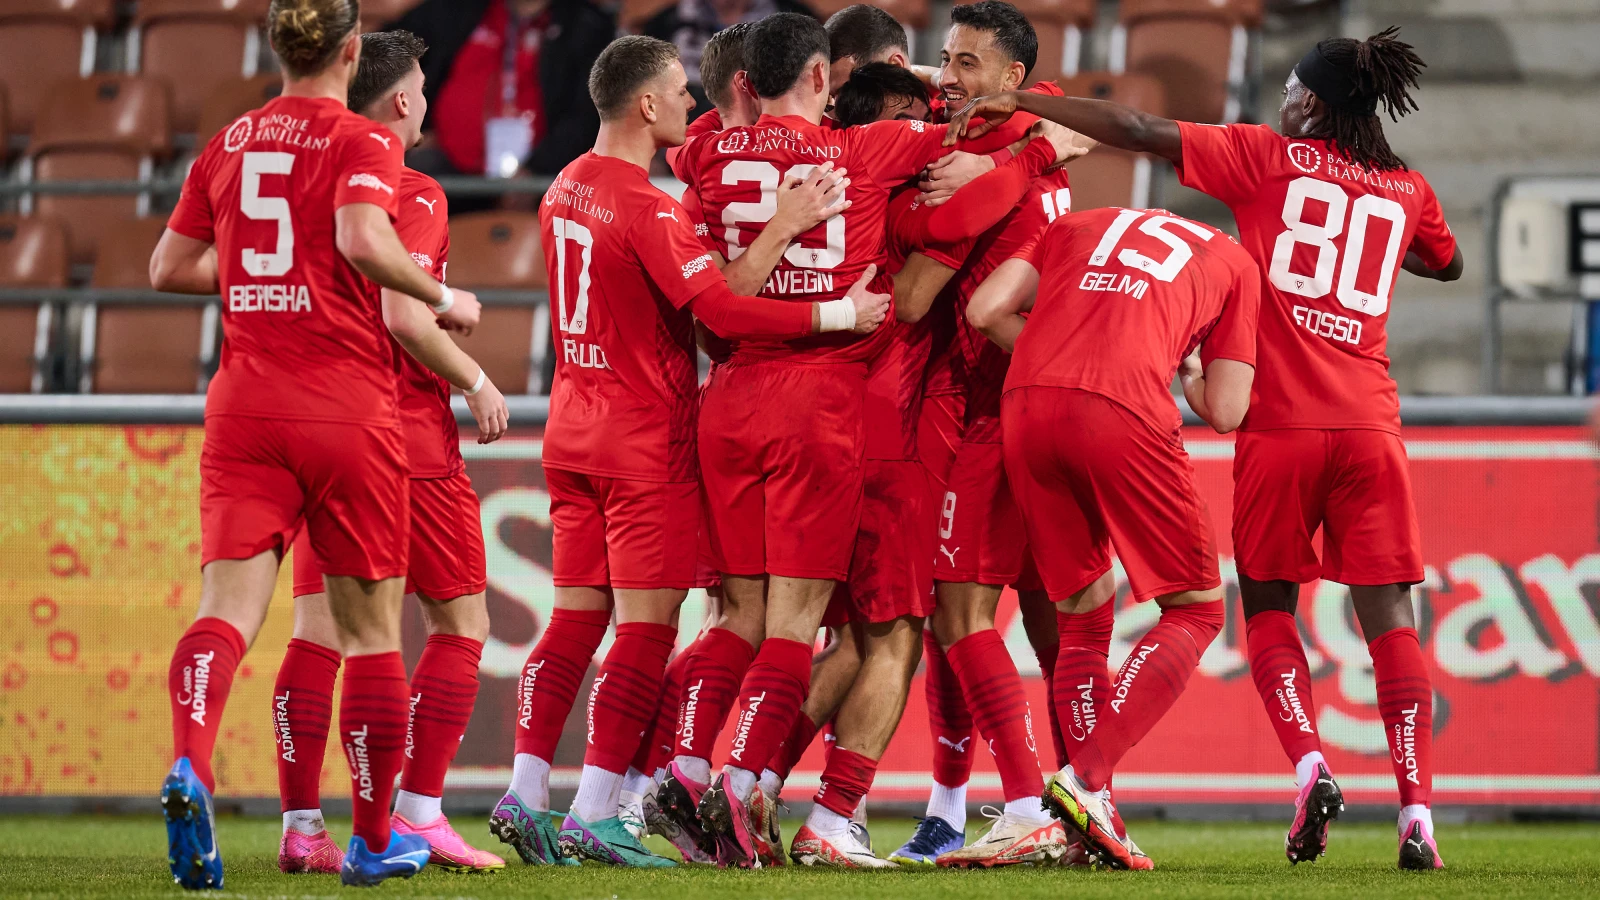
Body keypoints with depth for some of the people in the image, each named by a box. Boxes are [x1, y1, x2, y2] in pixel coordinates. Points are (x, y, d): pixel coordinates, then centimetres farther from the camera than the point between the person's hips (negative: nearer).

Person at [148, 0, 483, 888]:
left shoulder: (226, 145, 12)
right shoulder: (361, 141, -4)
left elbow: (169, 267, 18)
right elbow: (365, 242, -22)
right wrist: (443, 298, -6)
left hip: (244, 407, 3)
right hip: (346, 407, -3)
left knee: (227, 608, -8)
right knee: (370, 626, 10)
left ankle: (188, 765, -37)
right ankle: (374, 838, 19)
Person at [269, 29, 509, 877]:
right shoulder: (412, 194, -10)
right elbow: (403, 315, -20)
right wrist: (475, 381, -7)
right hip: (405, 429, -6)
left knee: (318, 630, 5)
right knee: (460, 620, 5)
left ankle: (300, 824, 0)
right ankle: (417, 811, -2)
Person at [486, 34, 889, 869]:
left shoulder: (565, 190, 10)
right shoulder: (648, 208, -17)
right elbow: (719, 307, -25)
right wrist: (840, 314, -23)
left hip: (573, 433, 8)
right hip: (646, 442, -8)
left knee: (577, 615, 11)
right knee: (647, 628, -4)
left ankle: (525, 795, 7)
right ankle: (595, 815, -7)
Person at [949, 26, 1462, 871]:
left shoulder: (1269, 158, 3)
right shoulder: (1406, 191, 12)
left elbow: (1135, 129, 0)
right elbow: (1445, 263, 34)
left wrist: (1020, 103, 5)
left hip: (1280, 423, -2)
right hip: (1369, 423, 2)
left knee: (1268, 606, 11)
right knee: (1389, 617, 3)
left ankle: (1309, 765, -10)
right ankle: (1417, 808, -8)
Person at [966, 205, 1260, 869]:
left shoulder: (1078, 225, 32)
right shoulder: (1234, 262, 26)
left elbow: (985, 309, 16)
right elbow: (1225, 413, 19)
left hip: (1025, 405, 4)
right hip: (1123, 409, -4)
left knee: (1083, 611, 18)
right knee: (1195, 609, 9)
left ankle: (1095, 812, 8)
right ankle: (1085, 777, -9)